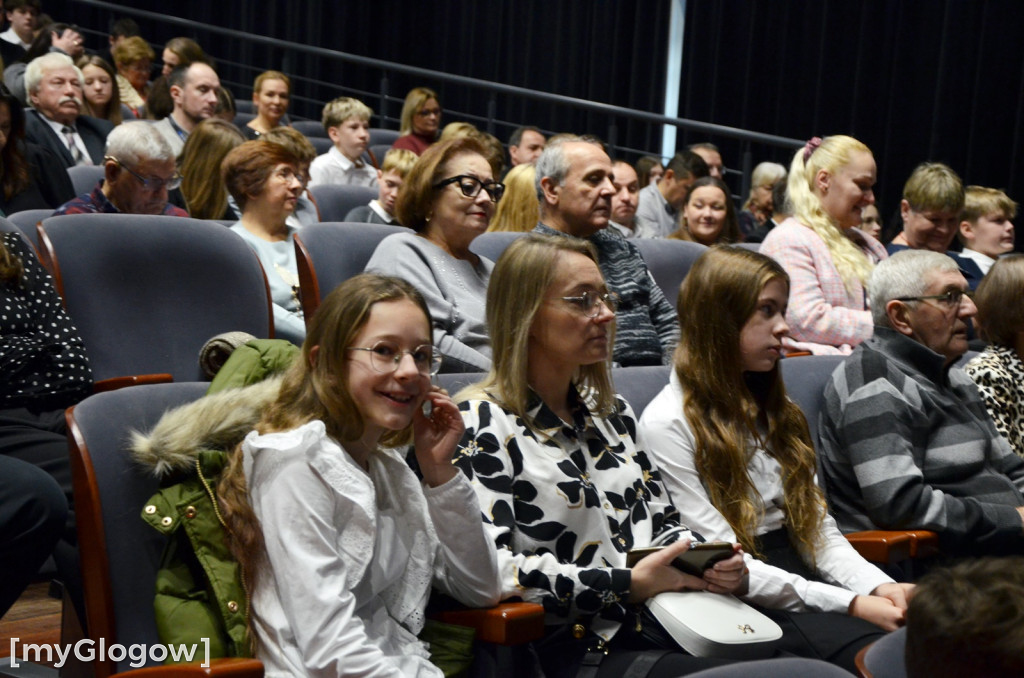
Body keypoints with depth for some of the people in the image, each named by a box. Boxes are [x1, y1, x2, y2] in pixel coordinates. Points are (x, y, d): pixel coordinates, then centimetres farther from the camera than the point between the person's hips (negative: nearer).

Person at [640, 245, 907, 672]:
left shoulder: (774, 410, 19)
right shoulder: (667, 425, -7)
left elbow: (817, 527, 15)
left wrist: (878, 586, -5)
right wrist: (851, 604, -17)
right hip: (743, 605, -7)